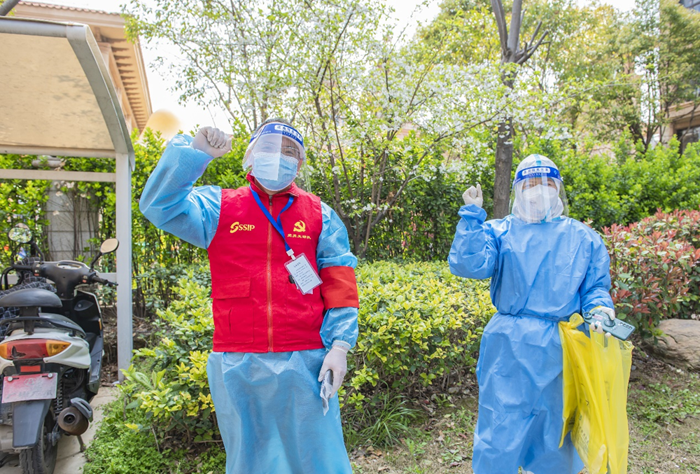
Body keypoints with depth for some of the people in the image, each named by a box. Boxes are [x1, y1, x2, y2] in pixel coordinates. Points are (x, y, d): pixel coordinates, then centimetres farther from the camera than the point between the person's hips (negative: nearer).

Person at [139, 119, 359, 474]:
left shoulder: (319, 215, 7)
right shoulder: (218, 208, 8)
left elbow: (339, 284, 3)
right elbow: (160, 205, -7)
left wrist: (339, 345, -6)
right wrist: (193, 151, -16)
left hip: (305, 363, 0)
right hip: (237, 365, 1)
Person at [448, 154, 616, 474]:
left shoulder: (584, 238, 9)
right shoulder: (499, 231, 1)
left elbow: (595, 287, 10)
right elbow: (469, 265, -14)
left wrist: (599, 309, -11)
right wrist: (472, 215, -16)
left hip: (560, 351, 3)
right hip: (509, 348, -2)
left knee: (556, 430, 18)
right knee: (500, 432, 5)